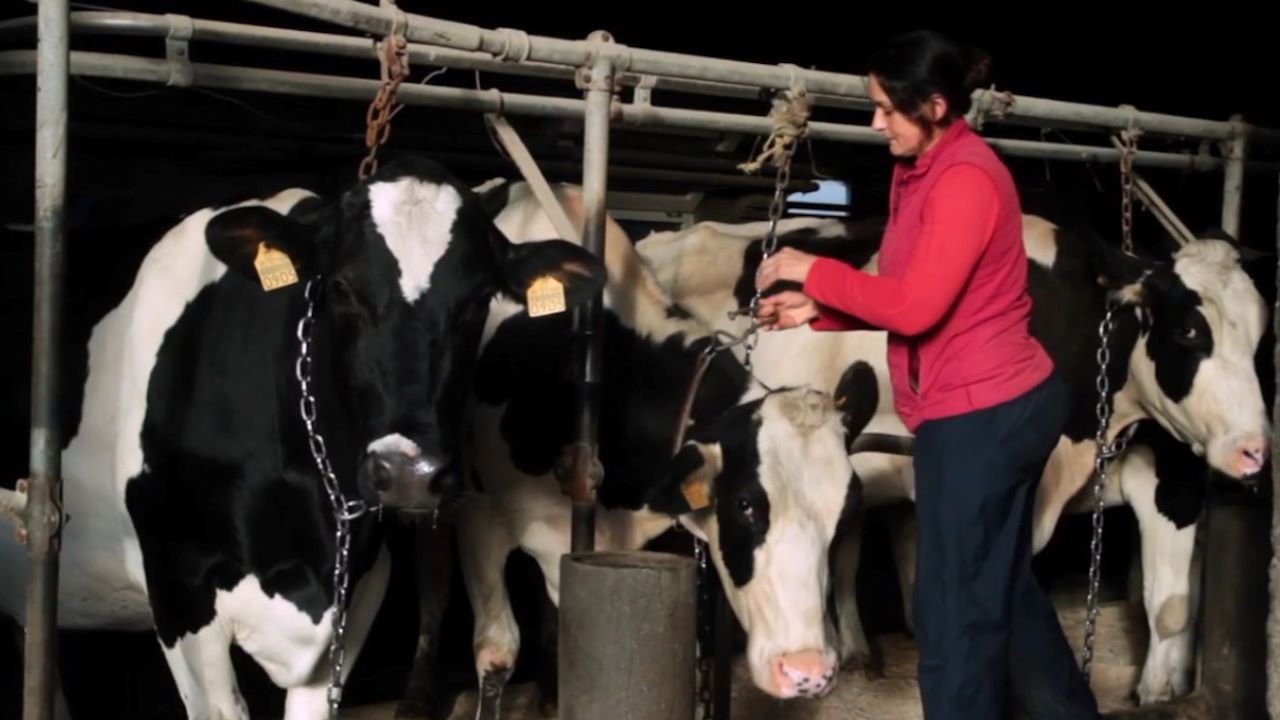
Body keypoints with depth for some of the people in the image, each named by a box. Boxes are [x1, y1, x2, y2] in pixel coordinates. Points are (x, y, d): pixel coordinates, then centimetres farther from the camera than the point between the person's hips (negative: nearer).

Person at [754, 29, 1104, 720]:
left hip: (981, 413, -11)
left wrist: (815, 272, -14)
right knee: (1004, 586, 23)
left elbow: (916, 307, -24)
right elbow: (904, 300, 13)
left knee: (957, 608, 0)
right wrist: (816, 309, 1)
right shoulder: (921, 172, 12)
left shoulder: (966, 178, -18)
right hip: (1001, 404, 11)